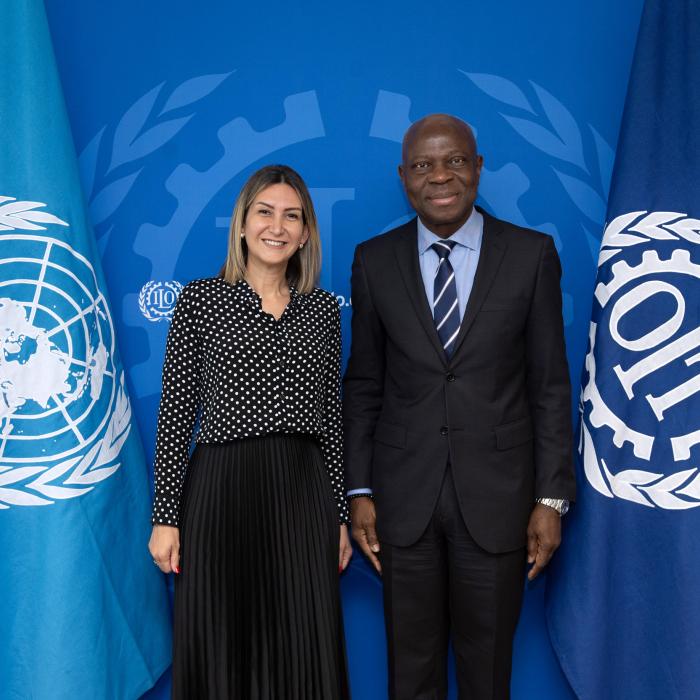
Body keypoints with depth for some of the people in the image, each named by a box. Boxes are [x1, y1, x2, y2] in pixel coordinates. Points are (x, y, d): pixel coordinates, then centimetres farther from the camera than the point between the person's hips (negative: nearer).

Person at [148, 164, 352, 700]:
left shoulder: (323, 309, 8)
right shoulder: (200, 300, 0)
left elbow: (332, 416, 10)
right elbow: (176, 413, -1)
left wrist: (340, 515, 9)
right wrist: (165, 515, -5)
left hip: (304, 493, 3)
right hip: (222, 489, -2)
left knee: (305, 652, 9)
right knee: (221, 653, 9)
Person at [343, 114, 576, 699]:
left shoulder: (532, 255, -3)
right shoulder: (375, 260, 1)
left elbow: (550, 385, -1)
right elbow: (363, 385, 4)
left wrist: (552, 496, -4)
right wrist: (359, 490, 2)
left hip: (497, 492, -1)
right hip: (404, 493, 1)